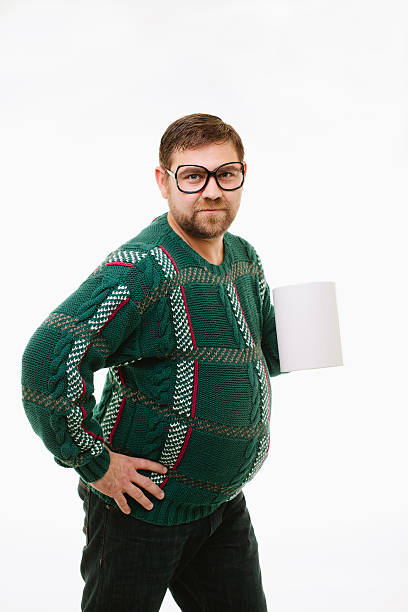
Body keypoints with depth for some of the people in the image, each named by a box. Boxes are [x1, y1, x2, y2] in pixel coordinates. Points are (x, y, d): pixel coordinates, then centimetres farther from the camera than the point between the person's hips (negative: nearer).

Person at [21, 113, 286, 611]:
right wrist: (94, 462, -23)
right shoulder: (141, 268, -22)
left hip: (225, 503, 7)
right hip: (141, 505, -7)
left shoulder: (245, 260, 4)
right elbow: (46, 360, -30)